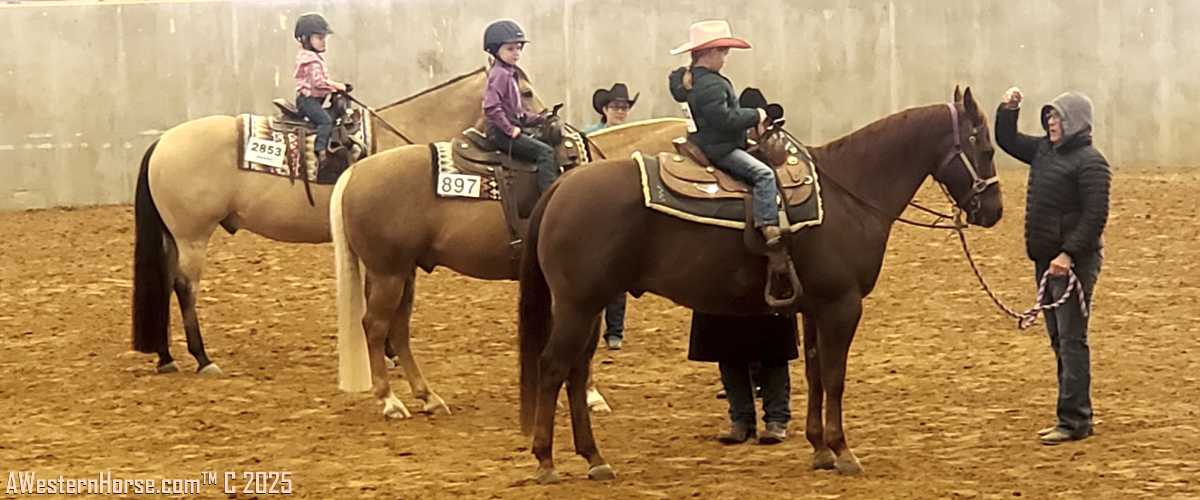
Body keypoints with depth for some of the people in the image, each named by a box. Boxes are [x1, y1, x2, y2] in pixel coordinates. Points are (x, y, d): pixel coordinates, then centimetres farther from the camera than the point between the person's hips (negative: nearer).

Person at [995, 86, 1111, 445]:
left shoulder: (1089, 162, -14)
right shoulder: (1044, 150, 12)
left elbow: (1095, 216, -20)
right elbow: (1007, 141, 26)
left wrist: (1069, 254, -26)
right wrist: (1008, 110, 8)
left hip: (1074, 263, -9)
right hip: (1045, 260, 9)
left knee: (1071, 340, -8)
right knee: (1059, 340, 13)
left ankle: (1075, 420, -7)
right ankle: (1074, 414, 20)